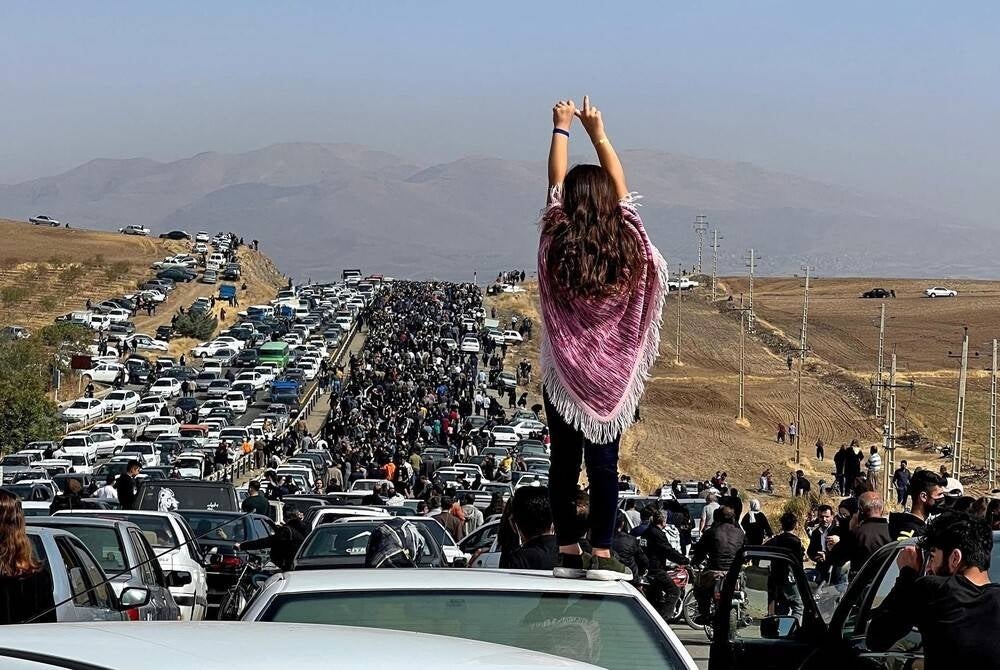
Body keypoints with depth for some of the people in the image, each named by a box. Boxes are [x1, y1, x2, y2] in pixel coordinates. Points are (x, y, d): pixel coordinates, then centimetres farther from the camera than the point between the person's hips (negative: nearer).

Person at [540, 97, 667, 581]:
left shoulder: (557, 244, -9)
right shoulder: (627, 244, -7)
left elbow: (555, 183, 4)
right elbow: (620, 186, 7)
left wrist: (562, 129, 16)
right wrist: (598, 133, 18)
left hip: (564, 373, 0)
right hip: (613, 374, 0)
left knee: (564, 461, 5)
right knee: (604, 463, 1)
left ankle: (568, 551, 7)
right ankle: (601, 553, 0)